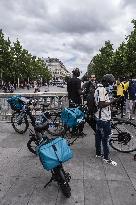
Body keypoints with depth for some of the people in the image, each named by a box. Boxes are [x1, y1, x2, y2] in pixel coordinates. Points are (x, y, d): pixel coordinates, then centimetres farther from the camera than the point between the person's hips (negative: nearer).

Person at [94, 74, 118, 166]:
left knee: (99, 136, 17)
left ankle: (98, 153, 30)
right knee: (105, 138, 0)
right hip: (104, 118, -10)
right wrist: (113, 101, -20)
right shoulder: (102, 89, -21)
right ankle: (106, 157, 11)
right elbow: (102, 104, -26)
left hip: (99, 117, 10)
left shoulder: (98, 88, 12)